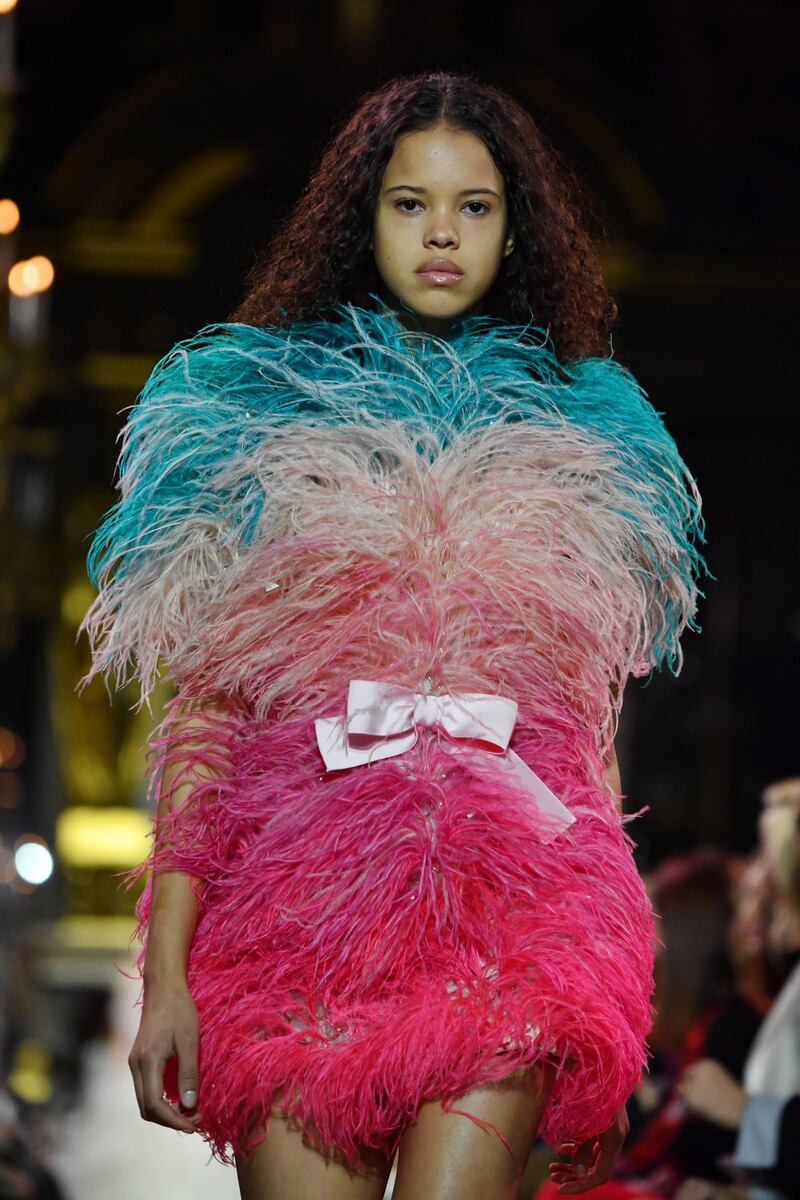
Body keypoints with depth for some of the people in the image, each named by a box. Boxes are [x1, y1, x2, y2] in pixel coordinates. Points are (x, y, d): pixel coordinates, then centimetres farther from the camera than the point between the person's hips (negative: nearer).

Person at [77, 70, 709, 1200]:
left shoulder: (582, 427, 17)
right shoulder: (252, 407, 12)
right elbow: (201, 706, 6)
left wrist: (611, 985, 13)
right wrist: (166, 965, -3)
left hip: (508, 910, 1)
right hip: (297, 894, 0)